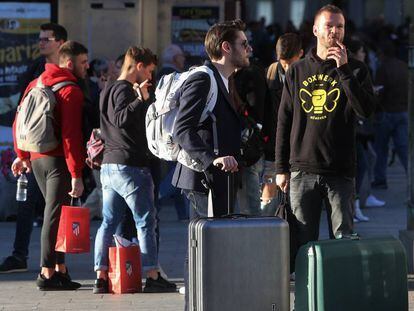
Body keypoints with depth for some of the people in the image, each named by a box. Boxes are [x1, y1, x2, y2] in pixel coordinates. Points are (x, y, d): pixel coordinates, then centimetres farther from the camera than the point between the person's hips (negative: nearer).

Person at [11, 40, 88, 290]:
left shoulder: (37, 84, 12)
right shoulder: (71, 91, -13)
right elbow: (70, 134, -20)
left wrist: (22, 154, 25)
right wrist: (76, 174, -20)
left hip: (37, 158, 8)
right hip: (59, 160, -8)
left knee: (55, 214, 14)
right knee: (55, 216, -4)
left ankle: (60, 269, 16)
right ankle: (48, 273, -2)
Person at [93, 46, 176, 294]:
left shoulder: (110, 90, 19)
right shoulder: (124, 90, -11)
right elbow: (122, 119, -25)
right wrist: (141, 99, -27)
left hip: (109, 165, 10)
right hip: (130, 166, -10)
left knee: (109, 223, 7)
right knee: (146, 221, -5)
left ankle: (102, 277, 4)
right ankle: (153, 277, -5)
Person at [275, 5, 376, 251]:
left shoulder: (355, 69, 6)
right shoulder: (297, 71, 11)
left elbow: (366, 110, -11)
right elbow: (284, 122, 13)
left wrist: (344, 69, -14)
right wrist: (281, 168, 8)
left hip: (341, 171, -1)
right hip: (302, 171, 1)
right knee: (303, 242, 3)